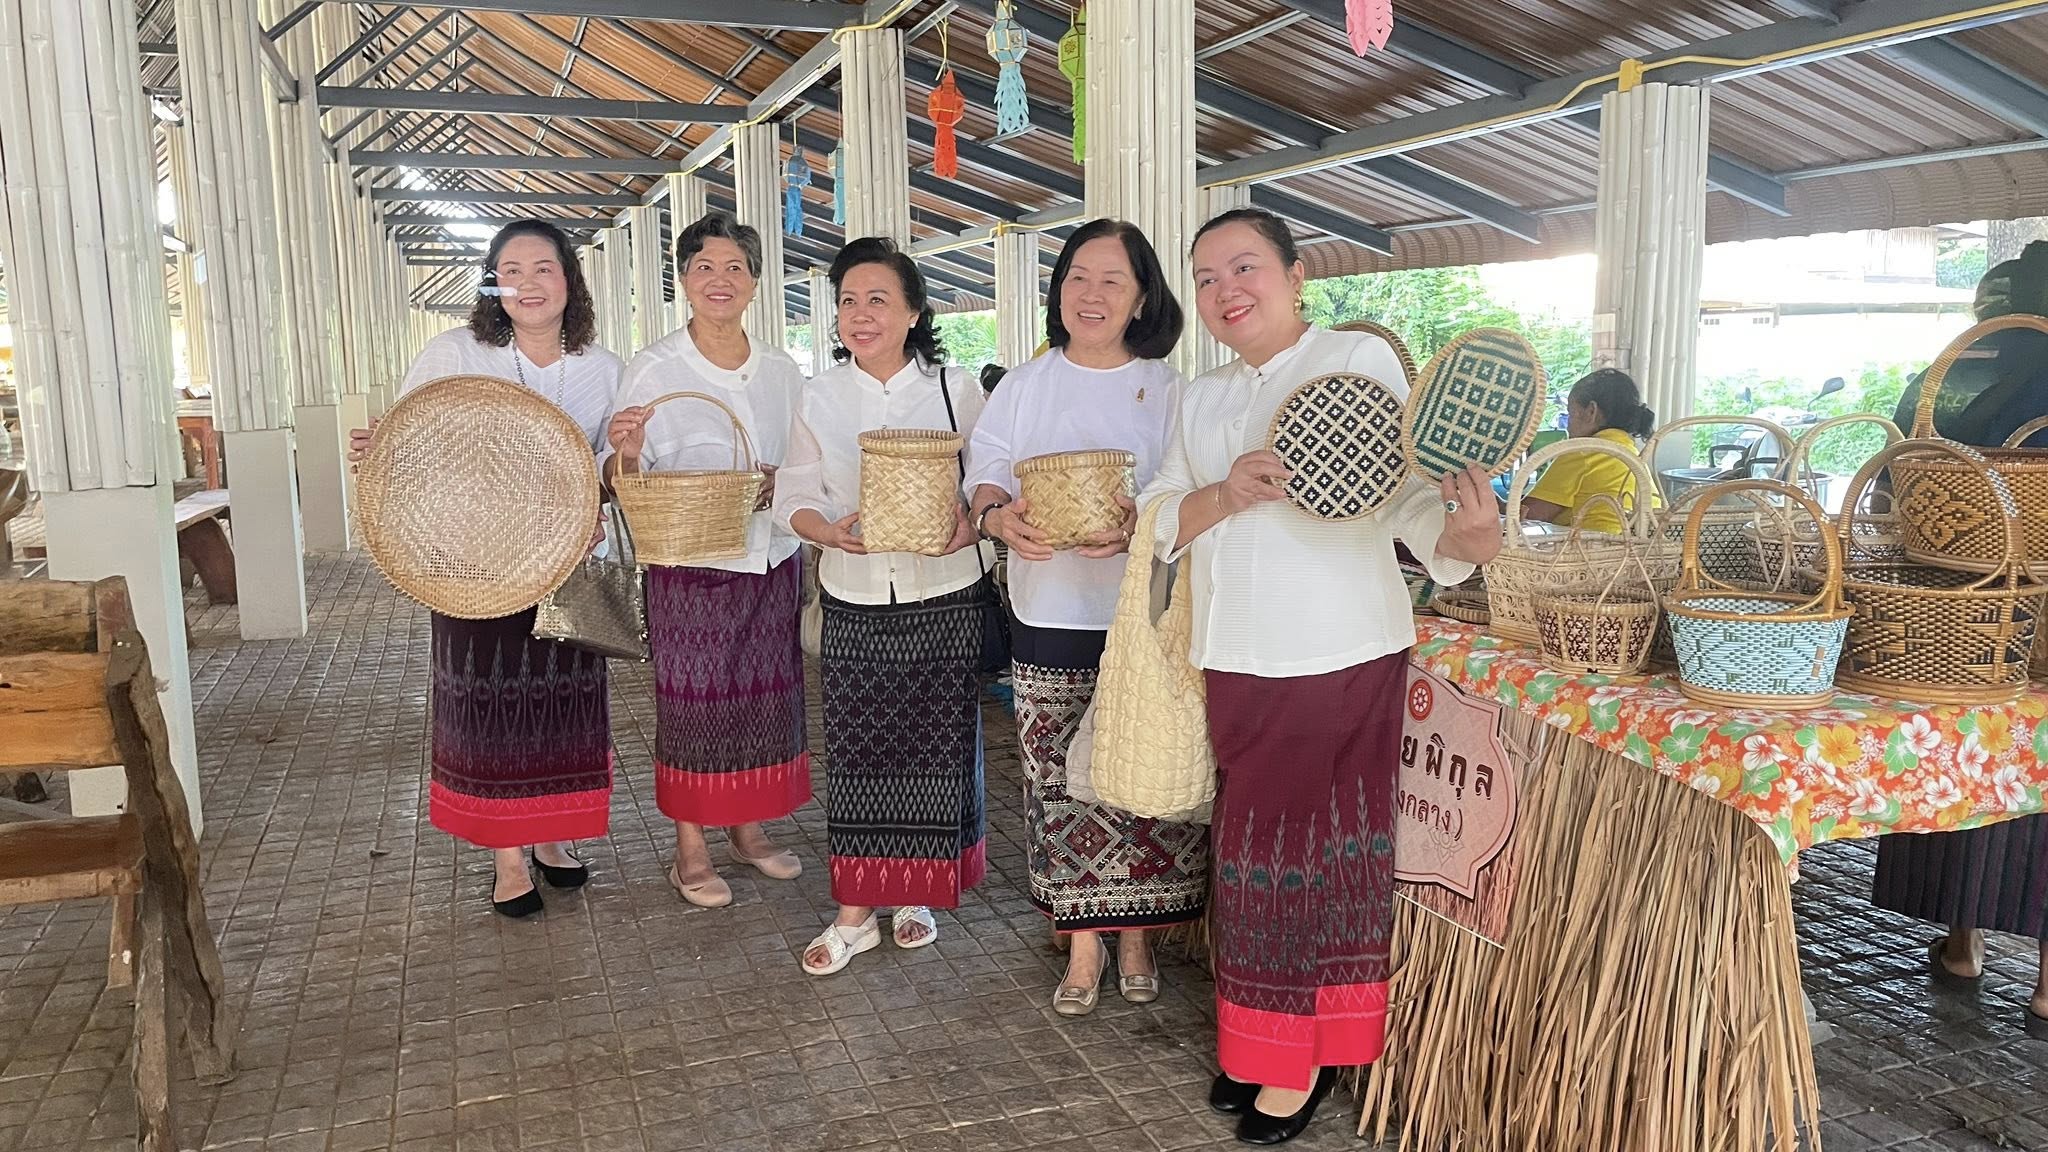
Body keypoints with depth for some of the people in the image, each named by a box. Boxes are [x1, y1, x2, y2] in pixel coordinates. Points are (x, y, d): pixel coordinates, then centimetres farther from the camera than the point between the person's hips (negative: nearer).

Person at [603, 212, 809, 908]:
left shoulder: (782, 372, 7)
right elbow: (618, 480, -7)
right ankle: (690, 852, 20)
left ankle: (748, 831, 31)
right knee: (691, 703, 4)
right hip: (690, 568, -4)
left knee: (762, 699, 12)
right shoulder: (653, 369, -6)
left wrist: (785, 481, -7)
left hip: (771, 563, 4)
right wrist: (626, 453, -29)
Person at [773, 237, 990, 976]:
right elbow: (794, 495, 3)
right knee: (855, 750, 5)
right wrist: (829, 530, -18)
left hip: (942, 598, -1)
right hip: (854, 602, 1)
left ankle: (918, 895, 27)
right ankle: (855, 911, 18)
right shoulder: (820, 396, 3)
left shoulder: (955, 391, -1)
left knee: (936, 748, 6)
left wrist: (969, 524, -20)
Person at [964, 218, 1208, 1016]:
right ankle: (1082, 944, 20)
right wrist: (997, 515, -17)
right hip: (1049, 619, 2)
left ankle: (1134, 937, 23)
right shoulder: (1025, 386, 9)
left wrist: (1142, 526, -23)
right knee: (1060, 783, 5)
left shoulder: (1167, 389, 2)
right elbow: (985, 472, 5)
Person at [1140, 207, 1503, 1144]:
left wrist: (1463, 536, -32)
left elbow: (1405, 489, -12)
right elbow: (1161, 520, 6)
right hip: (1237, 662, 6)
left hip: (1340, 657, -5)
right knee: (1249, 848, 12)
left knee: (1312, 847, 3)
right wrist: (1227, 494, -14)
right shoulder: (1201, 400, 14)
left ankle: (1304, 1061, 21)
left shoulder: (1360, 360, -4)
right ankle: (1258, 1042, 29)